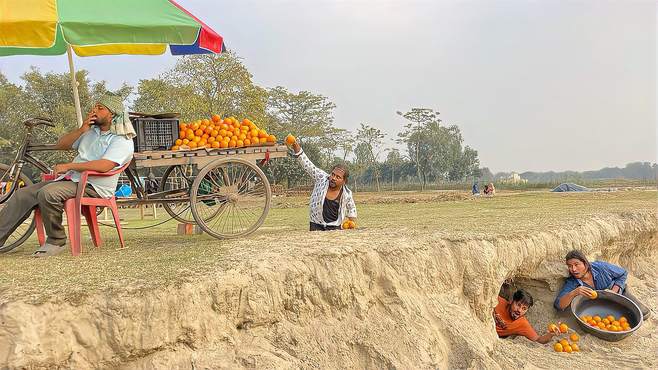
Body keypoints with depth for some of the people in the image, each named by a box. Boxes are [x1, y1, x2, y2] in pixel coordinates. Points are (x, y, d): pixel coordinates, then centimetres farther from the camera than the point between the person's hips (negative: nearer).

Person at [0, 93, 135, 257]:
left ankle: (56, 242, -15)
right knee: (23, 194, -6)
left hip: (93, 187, -8)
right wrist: (82, 129, 2)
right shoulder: (91, 131, 20)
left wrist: (68, 166, -18)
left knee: (47, 193, -30)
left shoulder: (123, 140, -7)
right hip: (71, 179, 8)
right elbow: (60, 145, 17)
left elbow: (104, 165, -23)